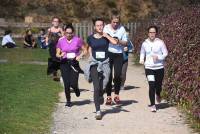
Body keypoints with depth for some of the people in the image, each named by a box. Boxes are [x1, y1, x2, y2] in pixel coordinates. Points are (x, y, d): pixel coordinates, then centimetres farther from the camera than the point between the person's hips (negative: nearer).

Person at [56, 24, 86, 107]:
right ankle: (68, 100, 17)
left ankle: (76, 89, 29)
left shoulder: (77, 40, -2)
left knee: (73, 83, -9)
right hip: (64, 63, 1)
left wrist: (80, 56, -13)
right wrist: (60, 55, -15)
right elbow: (57, 54, 8)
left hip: (74, 63, -1)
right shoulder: (61, 41, 3)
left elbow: (84, 50, 5)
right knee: (66, 84, -2)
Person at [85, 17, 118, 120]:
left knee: (102, 87, 8)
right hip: (94, 64, -1)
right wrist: (91, 57, 11)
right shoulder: (91, 38, 5)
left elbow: (115, 42, -19)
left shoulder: (106, 37, 2)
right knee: (96, 87, -11)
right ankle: (98, 111, -10)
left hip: (105, 63, 1)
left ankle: (100, 96, 46)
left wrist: (105, 35, -13)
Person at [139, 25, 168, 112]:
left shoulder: (160, 42, -6)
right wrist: (141, 60, -1)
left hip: (159, 67, 0)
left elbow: (165, 53, -1)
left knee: (158, 85, 10)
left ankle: (158, 95, 47)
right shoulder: (145, 43, 1)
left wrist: (158, 57, -18)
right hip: (149, 68, 0)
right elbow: (142, 53, 17)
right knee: (151, 86, -11)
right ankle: (152, 105, -2)